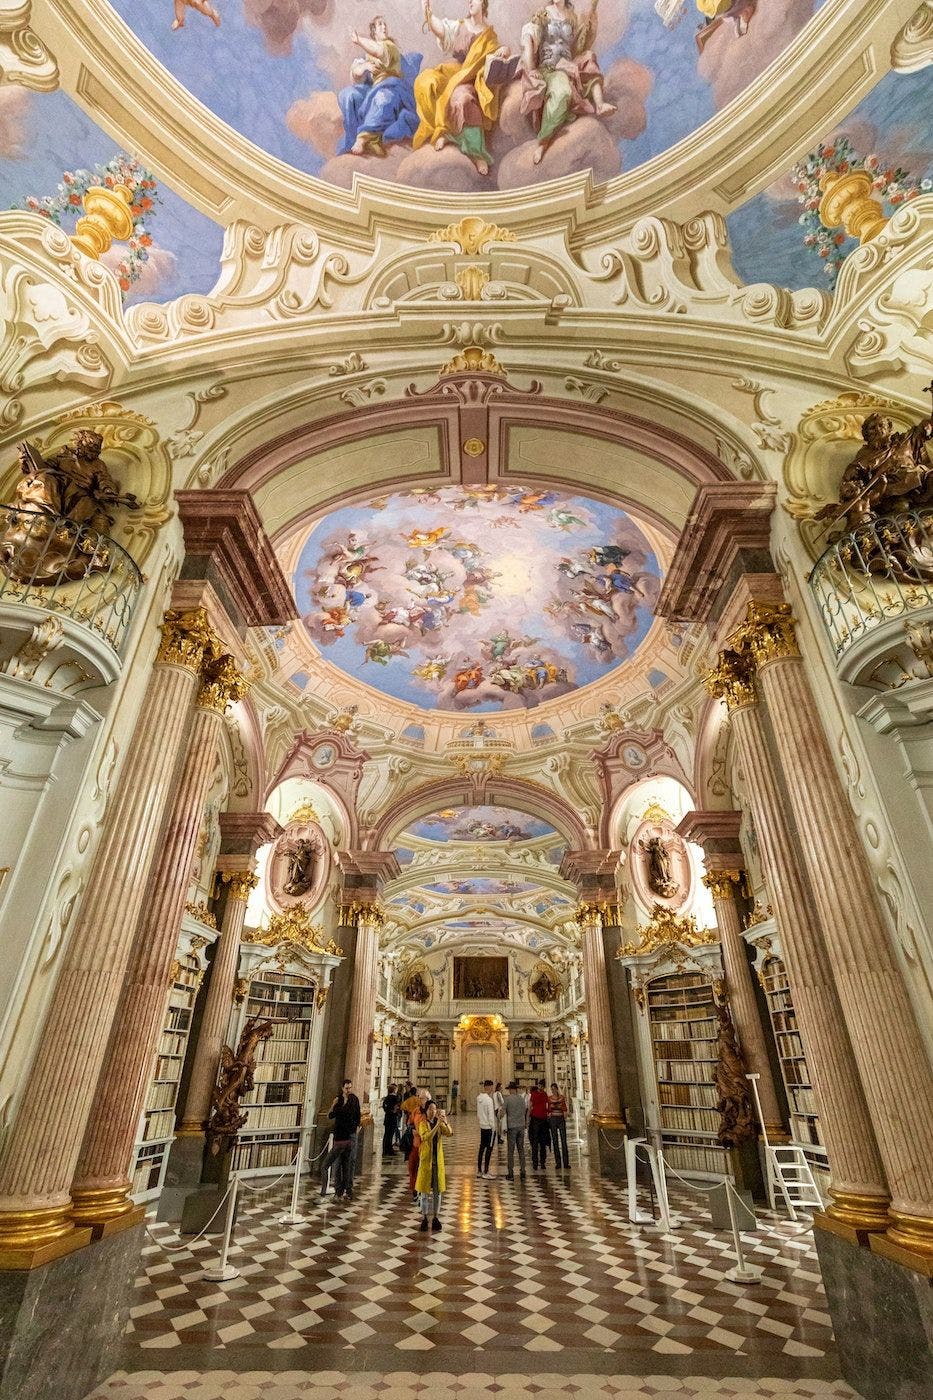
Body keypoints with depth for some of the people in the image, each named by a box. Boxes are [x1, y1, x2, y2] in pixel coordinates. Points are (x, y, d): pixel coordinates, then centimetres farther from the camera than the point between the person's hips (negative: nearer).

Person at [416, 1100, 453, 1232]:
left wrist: (445, 1122, -31)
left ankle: (436, 1217, 21)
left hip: (438, 1158, 3)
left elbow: (450, 1134, -14)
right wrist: (437, 1125, -37)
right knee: (425, 1188, 5)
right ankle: (424, 1217, 18)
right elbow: (426, 1137, -28)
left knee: (438, 1189, 9)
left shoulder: (439, 1123, 1)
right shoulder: (423, 1124, -10)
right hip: (426, 1158, -3)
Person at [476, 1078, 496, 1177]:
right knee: (489, 1149, 1)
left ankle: (479, 1171, 20)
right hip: (489, 1127, -8)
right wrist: (493, 1127, -11)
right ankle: (485, 1172, 6)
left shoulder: (479, 1098, 5)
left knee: (482, 1148, 14)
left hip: (482, 1126, 8)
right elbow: (491, 1115, -20)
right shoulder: (489, 1099, -21)